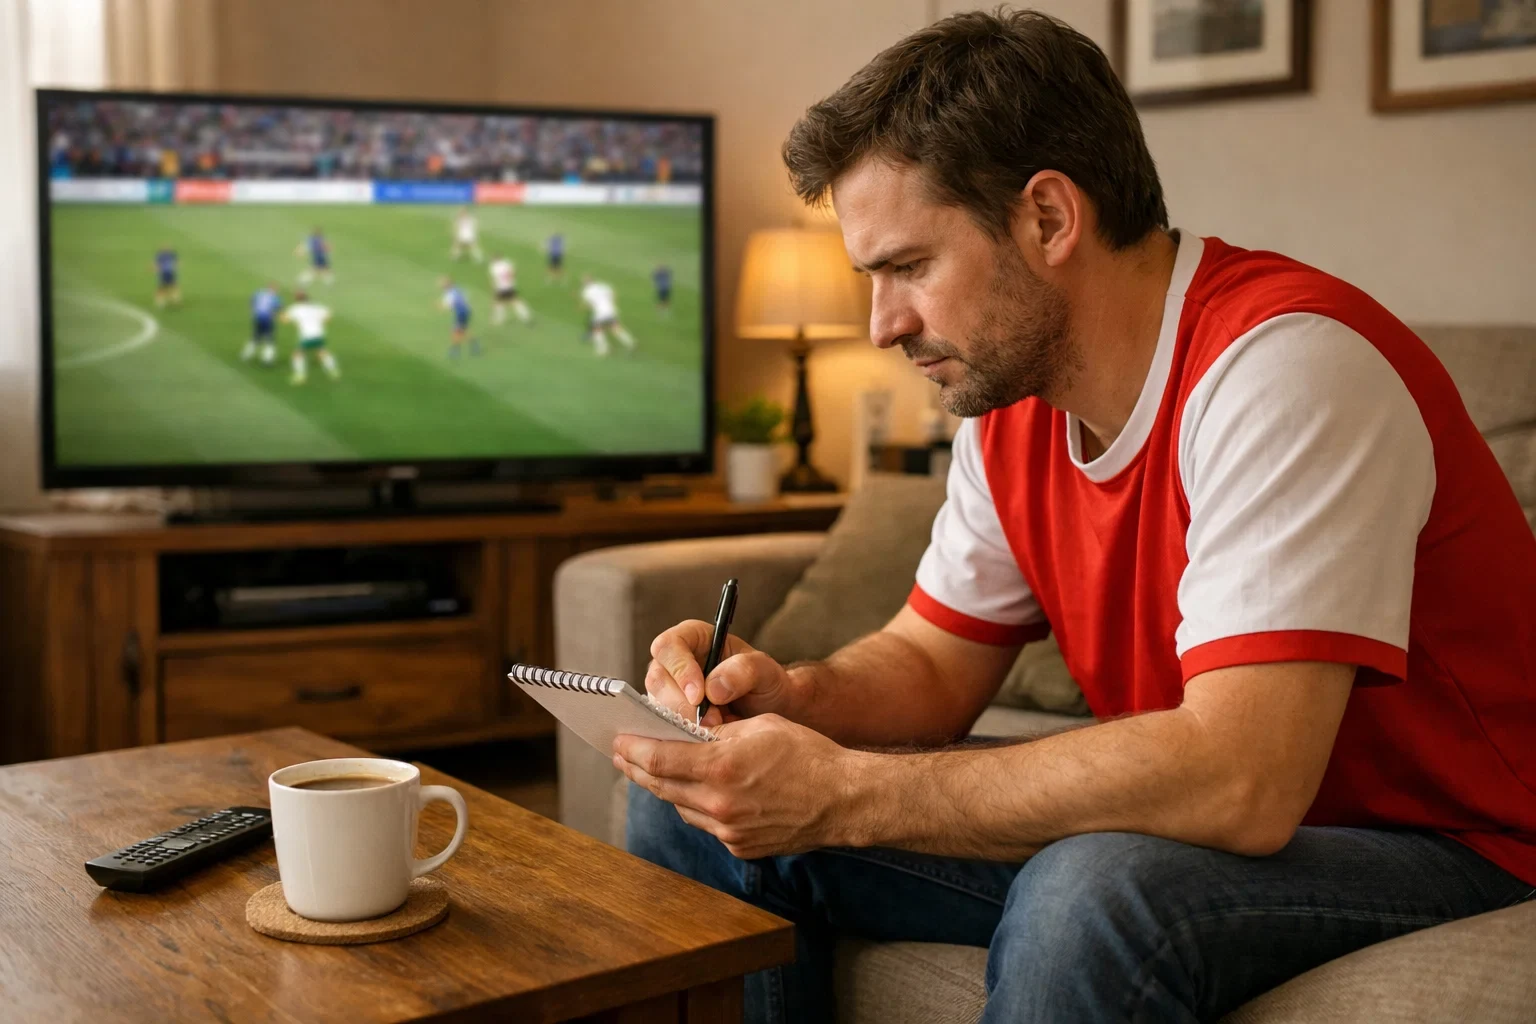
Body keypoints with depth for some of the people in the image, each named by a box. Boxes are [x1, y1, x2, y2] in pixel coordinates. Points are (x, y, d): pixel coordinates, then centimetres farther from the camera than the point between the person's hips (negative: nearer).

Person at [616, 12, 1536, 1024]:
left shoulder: (1284, 366, -26)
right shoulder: (1013, 395, 0)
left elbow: (1241, 785, -34)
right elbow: (932, 665, 9)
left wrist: (842, 794, -31)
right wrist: (794, 696, -14)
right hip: (1172, 830, 7)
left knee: (1088, 894, -39)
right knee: (702, 804, -1)